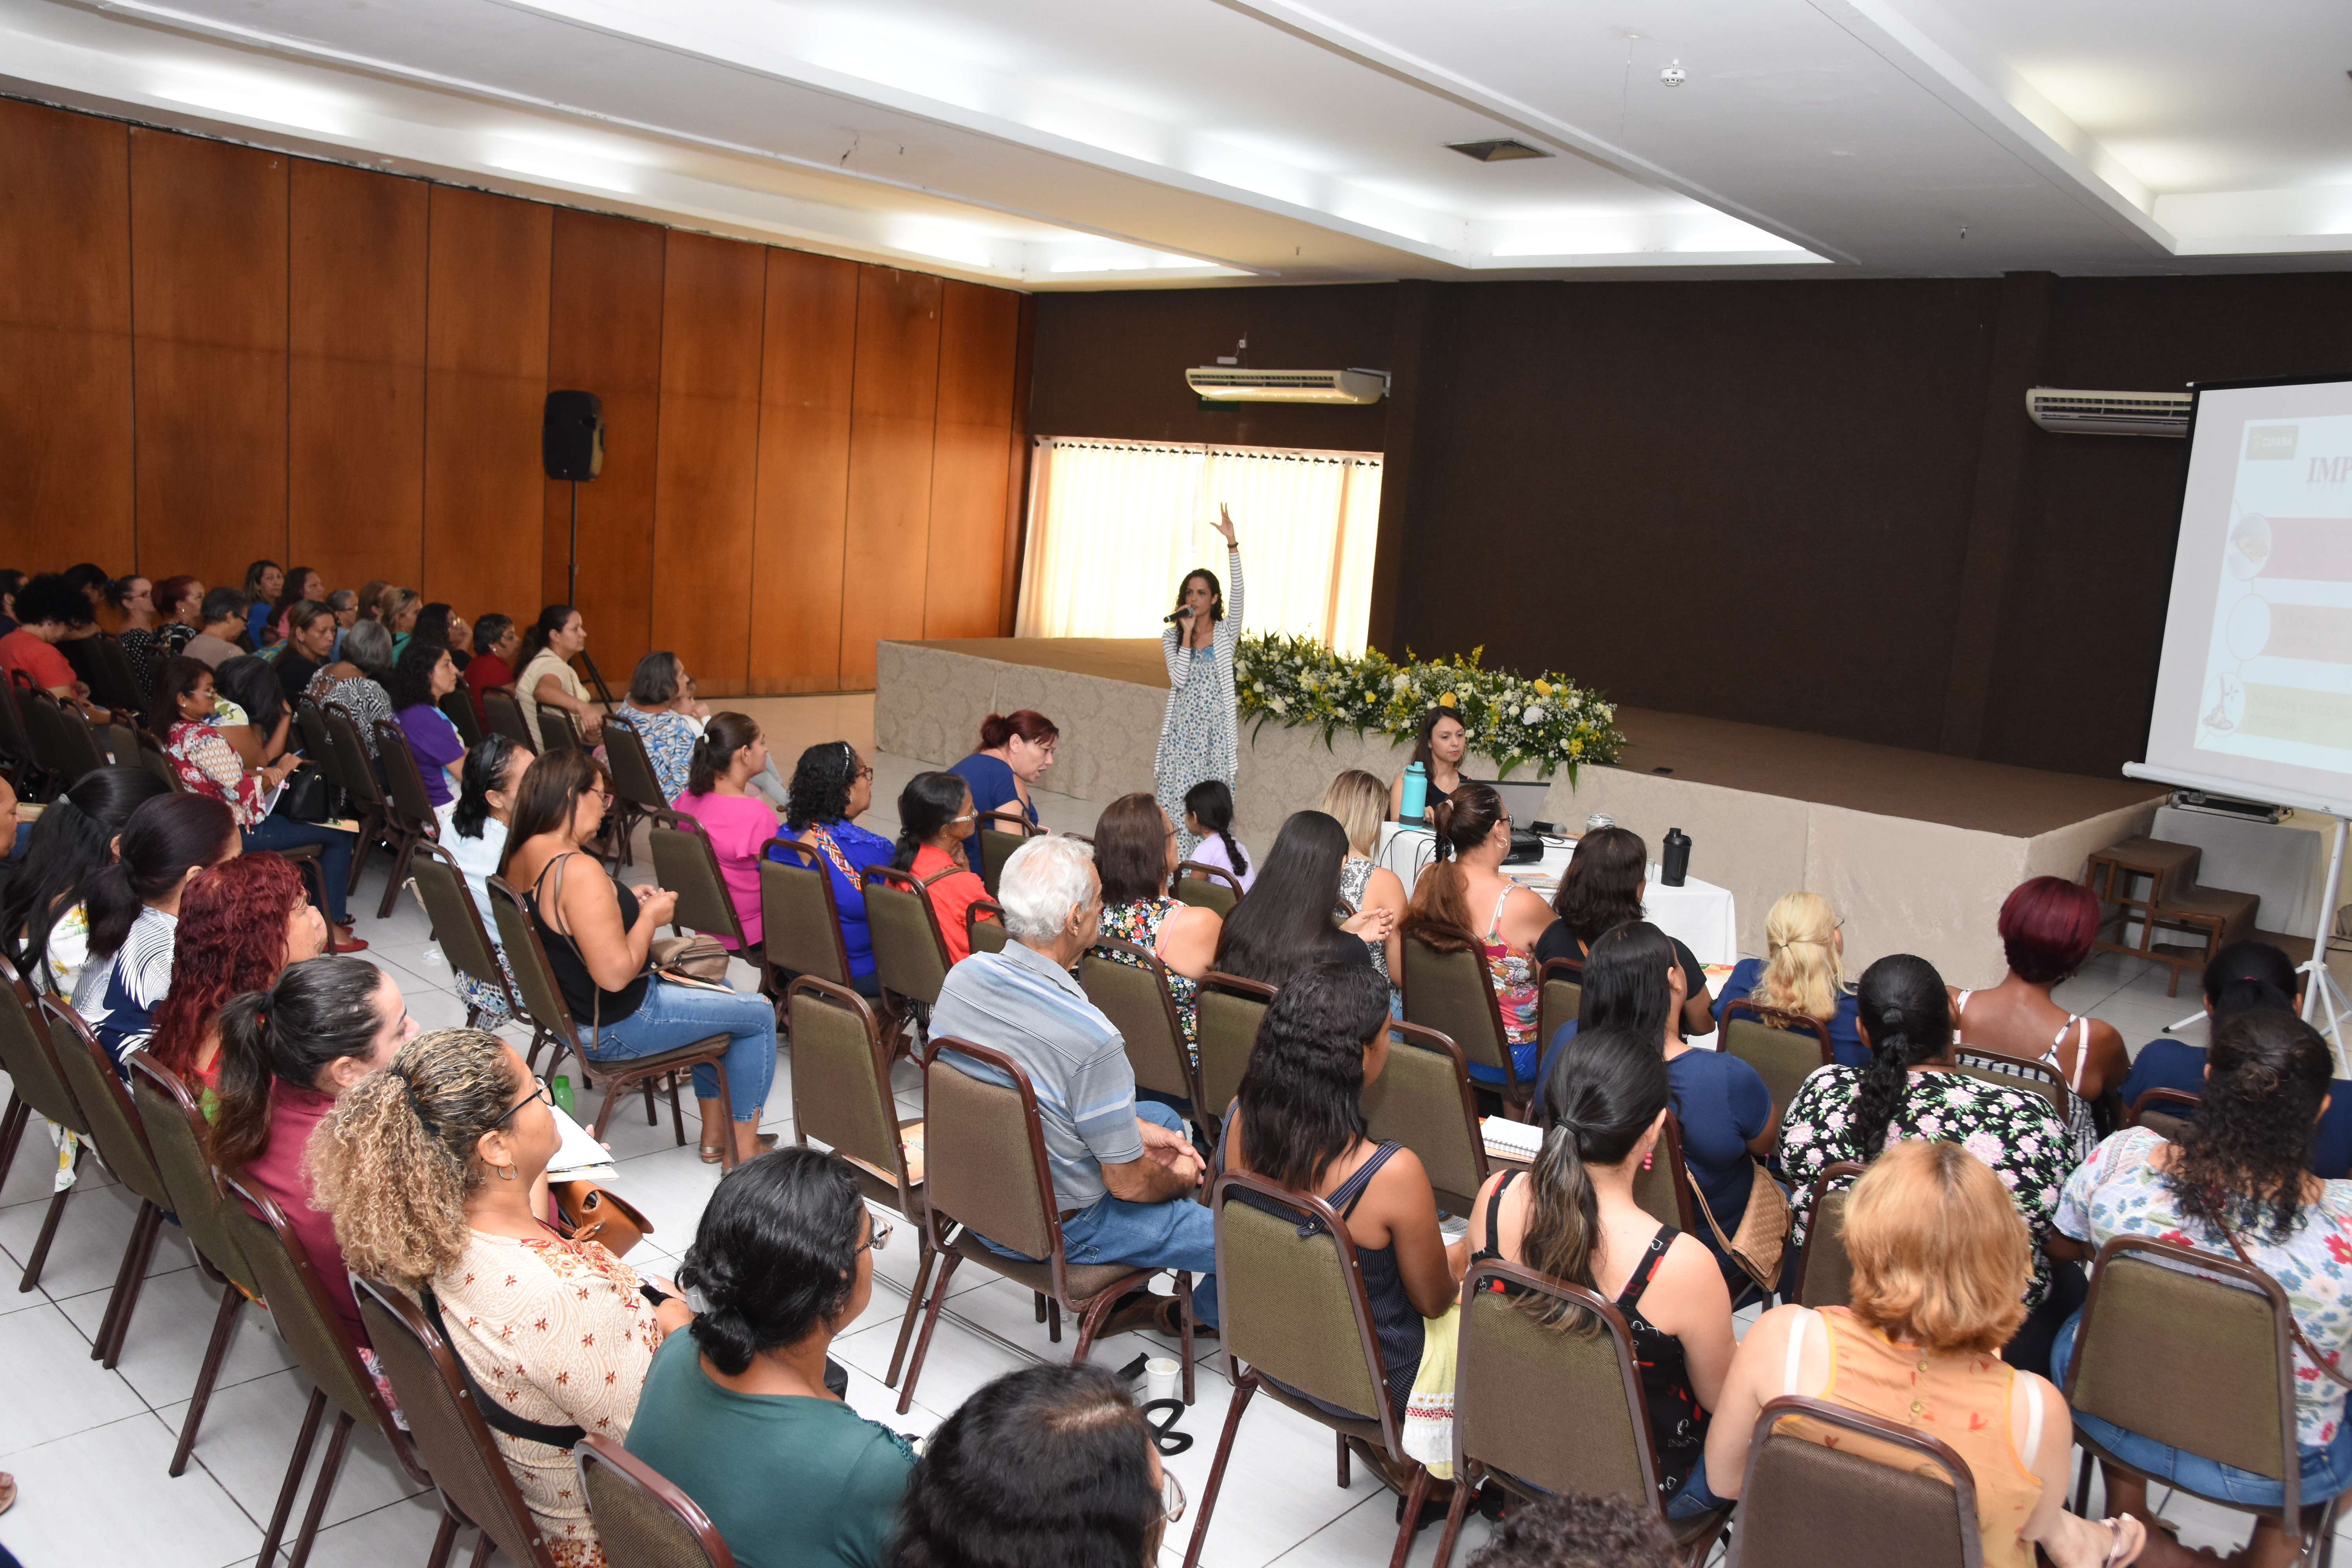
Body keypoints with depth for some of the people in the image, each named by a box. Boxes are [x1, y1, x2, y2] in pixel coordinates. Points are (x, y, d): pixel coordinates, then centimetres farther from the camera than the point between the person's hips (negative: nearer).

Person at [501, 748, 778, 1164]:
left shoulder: (519, 857, -1)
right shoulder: (578, 870, -31)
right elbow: (615, 974, -31)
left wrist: (625, 902, 7)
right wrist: (650, 916, -15)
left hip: (563, 1010, 10)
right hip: (611, 1029, -10)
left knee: (714, 994, 28)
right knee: (760, 1015, 3)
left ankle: (714, 1133, 32)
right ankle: (745, 1151, 14)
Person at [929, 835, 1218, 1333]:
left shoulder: (961, 978, -12)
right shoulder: (1090, 1037, -35)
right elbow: (1129, 1184, -21)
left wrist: (1137, 1129, 7)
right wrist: (1179, 1181, 2)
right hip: (1059, 1228, -7)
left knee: (1165, 1120, 26)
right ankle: (1202, 1315, 38)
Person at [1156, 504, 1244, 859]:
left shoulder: (1226, 633, 2)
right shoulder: (1171, 637, 7)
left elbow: (1238, 595, -15)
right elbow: (1179, 678, -8)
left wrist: (1232, 544, -24)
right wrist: (1187, 633, -10)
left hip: (1216, 730, -1)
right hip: (1182, 729, 2)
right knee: (1175, 802, -1)